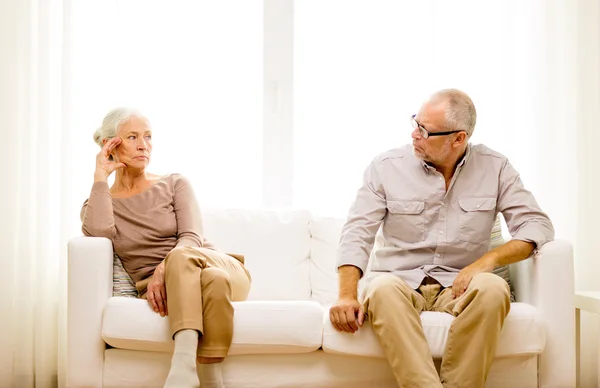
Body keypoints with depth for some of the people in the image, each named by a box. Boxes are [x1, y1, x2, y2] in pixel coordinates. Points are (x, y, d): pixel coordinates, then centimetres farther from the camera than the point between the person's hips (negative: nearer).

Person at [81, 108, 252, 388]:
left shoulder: (175, 184, 11)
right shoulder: (96, 204, 13)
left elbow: (192, 238, -6)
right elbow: (100, 234, -13)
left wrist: (164, 271, -26)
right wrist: (100, 177, -4)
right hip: (159, 290, -1)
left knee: (181, 256, -37)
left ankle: (183, 363, -47)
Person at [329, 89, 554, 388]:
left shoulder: (494, 168, 4)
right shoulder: (386, 167, 1)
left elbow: (537, 224, 1)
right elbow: (357, 234, -4)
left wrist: (490, 259, -18)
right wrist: (348, 295, -20)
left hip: (459, 285, 1)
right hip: (400, 281, 0)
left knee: (493, 288, -33)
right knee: (383, 288, -35)